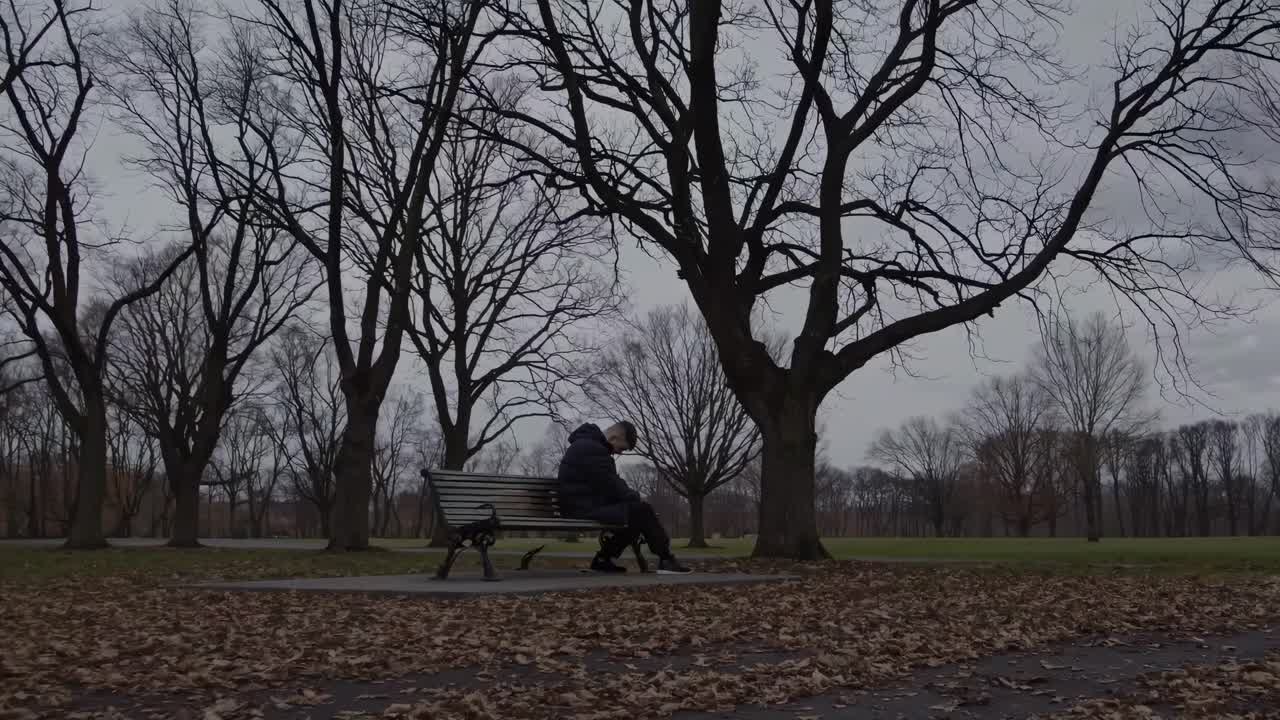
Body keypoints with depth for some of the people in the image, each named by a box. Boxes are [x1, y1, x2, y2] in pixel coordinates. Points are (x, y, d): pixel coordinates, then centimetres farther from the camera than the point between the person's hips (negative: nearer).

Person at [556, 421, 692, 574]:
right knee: (641, 511, -15)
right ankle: (666, 560, -3)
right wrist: (636, 497, -5)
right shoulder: (591, 449, -18)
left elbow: (610, 482, 19)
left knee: (637, 515, 11)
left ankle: (603, 559, 12)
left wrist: (633, 496, 5)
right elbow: (610, 485, -19)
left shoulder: (589, 444, 18)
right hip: (584, 508, -11)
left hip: (589, 505, 11)